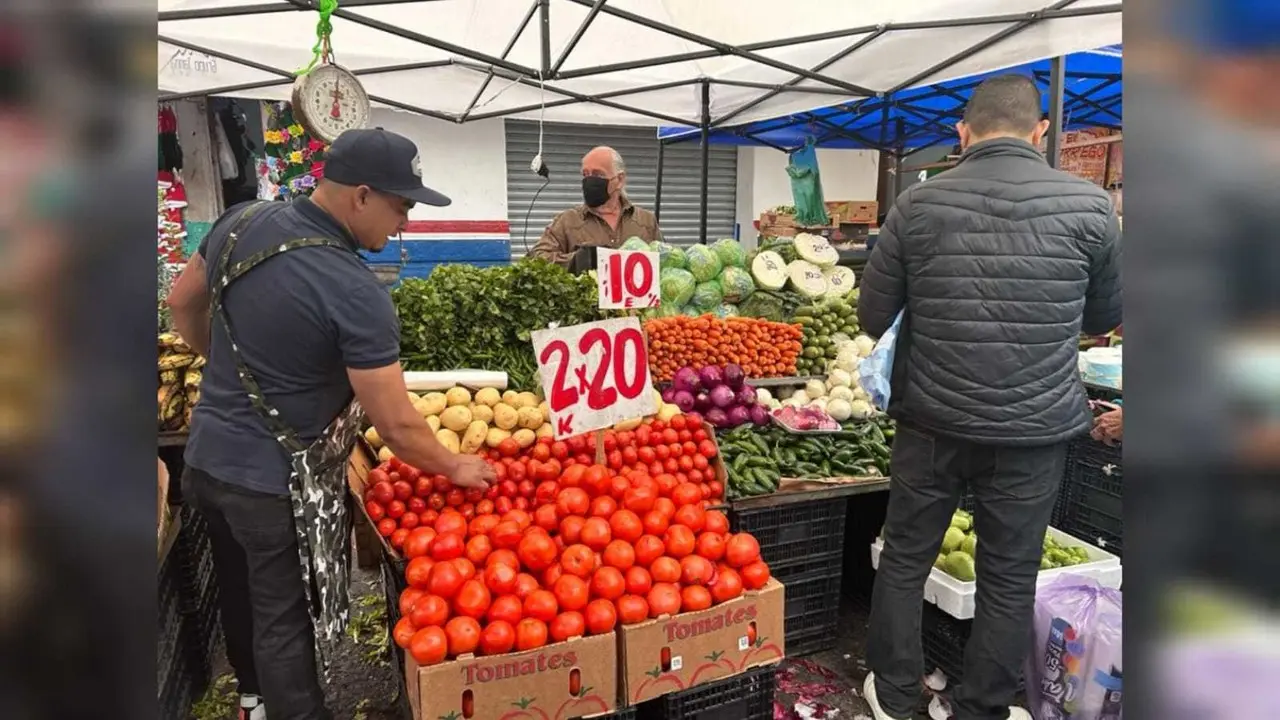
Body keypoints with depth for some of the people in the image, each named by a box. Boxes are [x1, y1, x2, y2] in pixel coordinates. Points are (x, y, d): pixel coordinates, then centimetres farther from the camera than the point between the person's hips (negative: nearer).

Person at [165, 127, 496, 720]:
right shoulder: (355, 292, -26)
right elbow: (397, 427, -22)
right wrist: (456, 467, -5)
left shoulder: (242, 221, -4)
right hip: (277, 482, -8)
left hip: (206, 457, 8)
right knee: (284, 619, 11)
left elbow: (183, 303, 13)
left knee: (241, 592, 27)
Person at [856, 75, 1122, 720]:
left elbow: (872, 317, -1)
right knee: (1009, 578, 14)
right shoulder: (1089, 205, -5)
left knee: (904, 560, 16)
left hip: (932, 421, 1)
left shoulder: (918, 203, -5)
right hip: (1035, 429, 0)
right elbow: (1106, 316, 9)